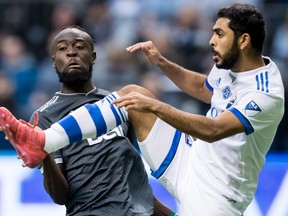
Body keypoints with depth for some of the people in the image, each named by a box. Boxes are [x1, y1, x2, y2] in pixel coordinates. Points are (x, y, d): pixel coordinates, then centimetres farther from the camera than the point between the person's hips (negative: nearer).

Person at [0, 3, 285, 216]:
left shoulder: (267, 94, -25)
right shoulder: (229, 65, 3)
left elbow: (212, 130, -34)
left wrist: (155, 106, -37)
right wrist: (161, 63, 12)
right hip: (190, 156, 8)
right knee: (133, 94, -3)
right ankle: (41, 143, -12)